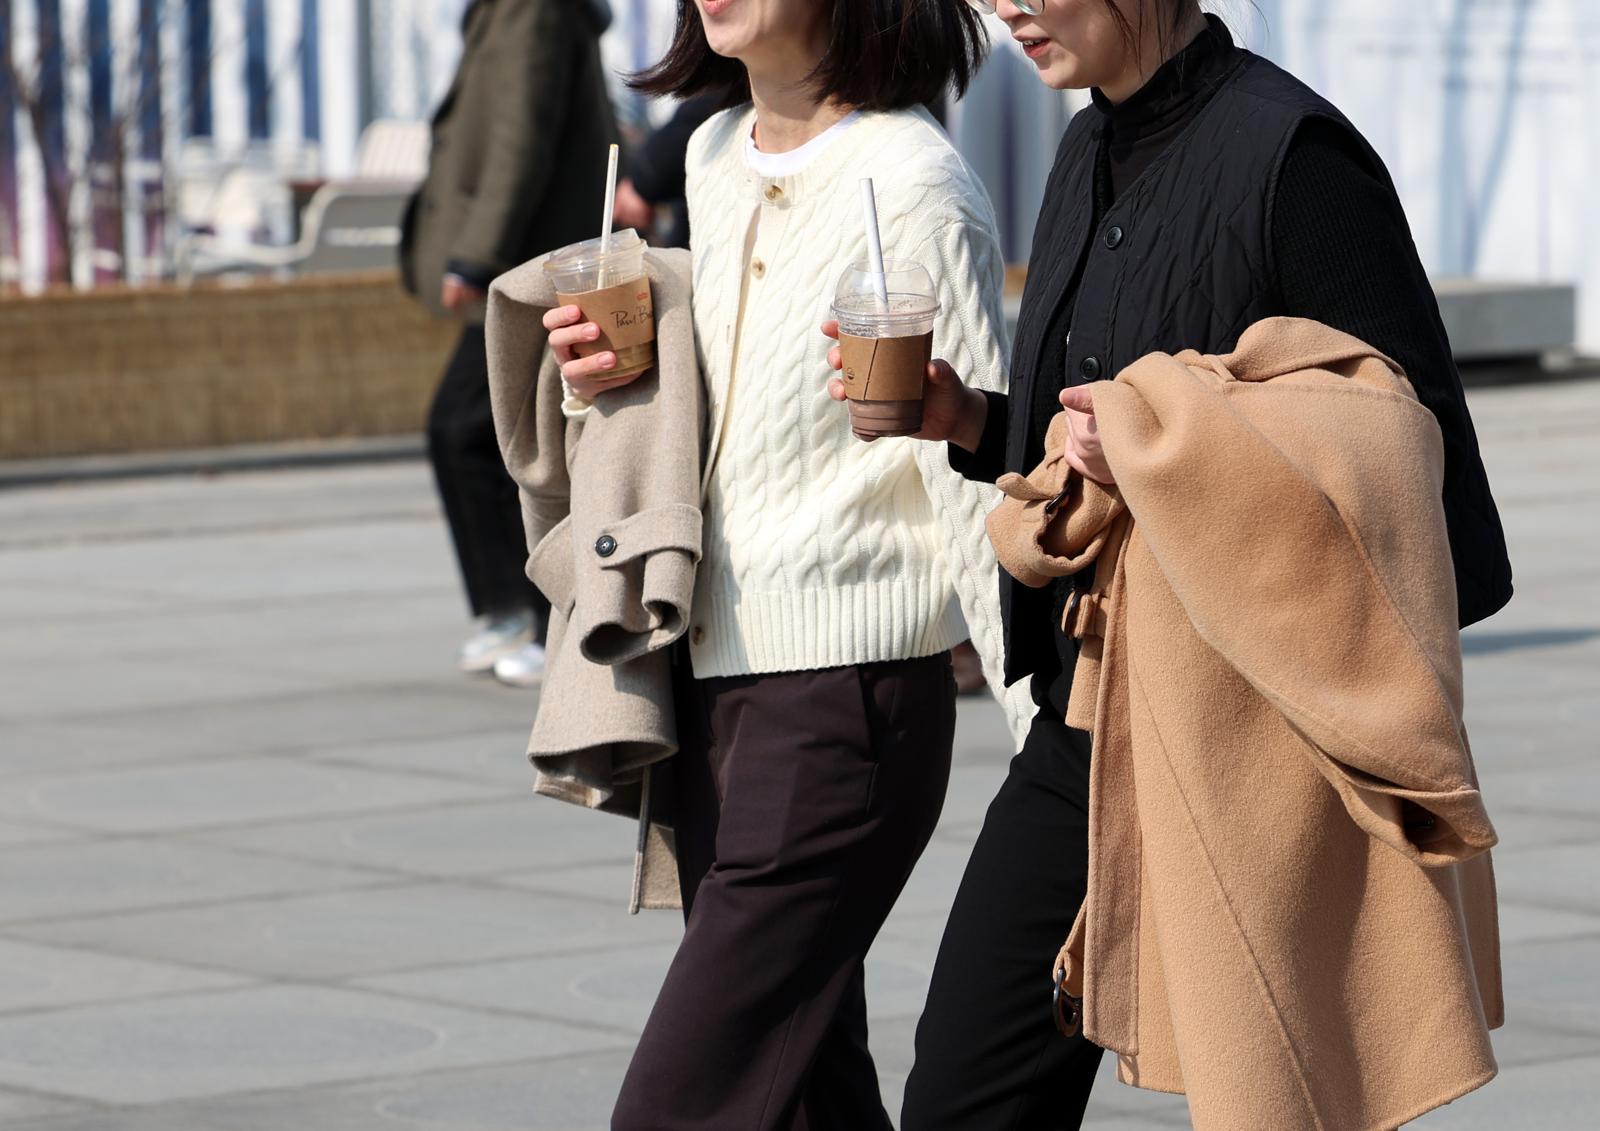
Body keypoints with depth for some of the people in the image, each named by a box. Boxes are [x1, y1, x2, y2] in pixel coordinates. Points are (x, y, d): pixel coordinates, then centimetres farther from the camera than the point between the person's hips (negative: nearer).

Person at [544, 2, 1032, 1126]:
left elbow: (979, 485, -14)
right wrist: (621, 374, 5)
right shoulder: (717, 161, 12)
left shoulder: (911, 191, -13)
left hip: (844, 700, -9)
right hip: (713, 685, 9)